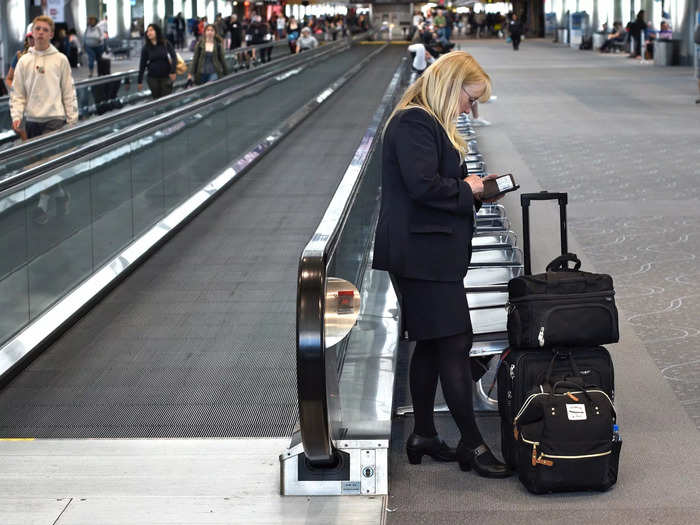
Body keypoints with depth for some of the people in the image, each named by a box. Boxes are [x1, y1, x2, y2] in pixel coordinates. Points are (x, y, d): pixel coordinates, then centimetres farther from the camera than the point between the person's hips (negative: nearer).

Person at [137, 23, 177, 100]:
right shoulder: (146, 48, 0)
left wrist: (173, 71, -13)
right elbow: (142, 65, 2)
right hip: (153, 78, 1)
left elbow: (173, 57, -2)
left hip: (166, 76, -1)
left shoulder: (165, 44, -3)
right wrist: (140, 81, 2)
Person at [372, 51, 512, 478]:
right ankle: (472, 444, -2)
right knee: (455, 344, -8)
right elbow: (423, 186, -24)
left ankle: (424, 435, 24)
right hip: (423, 254, -11)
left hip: (428, 254, 11)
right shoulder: (414, 123, -15)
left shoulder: (427, 122, 19)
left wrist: (472, 191, 10)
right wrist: (465, 189, -9)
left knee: (431, 344, 15)